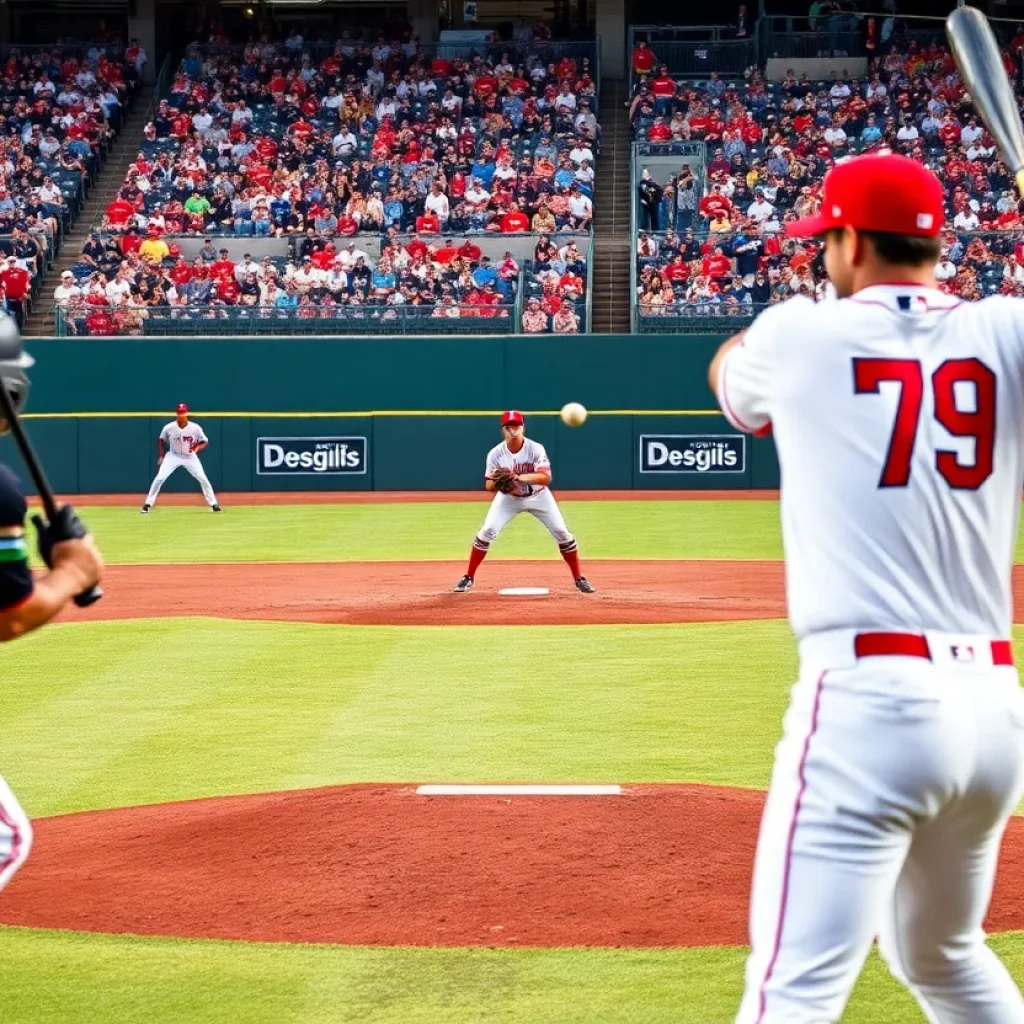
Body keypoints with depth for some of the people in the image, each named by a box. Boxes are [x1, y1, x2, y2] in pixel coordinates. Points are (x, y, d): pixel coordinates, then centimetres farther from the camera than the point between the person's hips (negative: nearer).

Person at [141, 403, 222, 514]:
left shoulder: (195, 428, -19)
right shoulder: (169, 428, -16)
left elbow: (205, 442, -7)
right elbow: (161, 440, 2)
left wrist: (198, 447, -28)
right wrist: (161, 455, -6)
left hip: (190, 457, 0)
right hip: (173, 456, 0)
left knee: (203, 479, -6)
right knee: (159, 478, -12)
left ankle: (213, 504, 7)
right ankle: (147, 504, -2)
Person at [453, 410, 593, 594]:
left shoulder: (535, 449, -24)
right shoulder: (496, 454, -19)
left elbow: (546, 477, -35)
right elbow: (489, 485, -15)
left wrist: (520, 477, -49)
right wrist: (498, 484, -39)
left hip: (538, 496, -1)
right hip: (508, 498, 1)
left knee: (562, 533, -6)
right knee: (486, 531, -13)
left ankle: (578, 579, 8)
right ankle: (468, 578, -1)